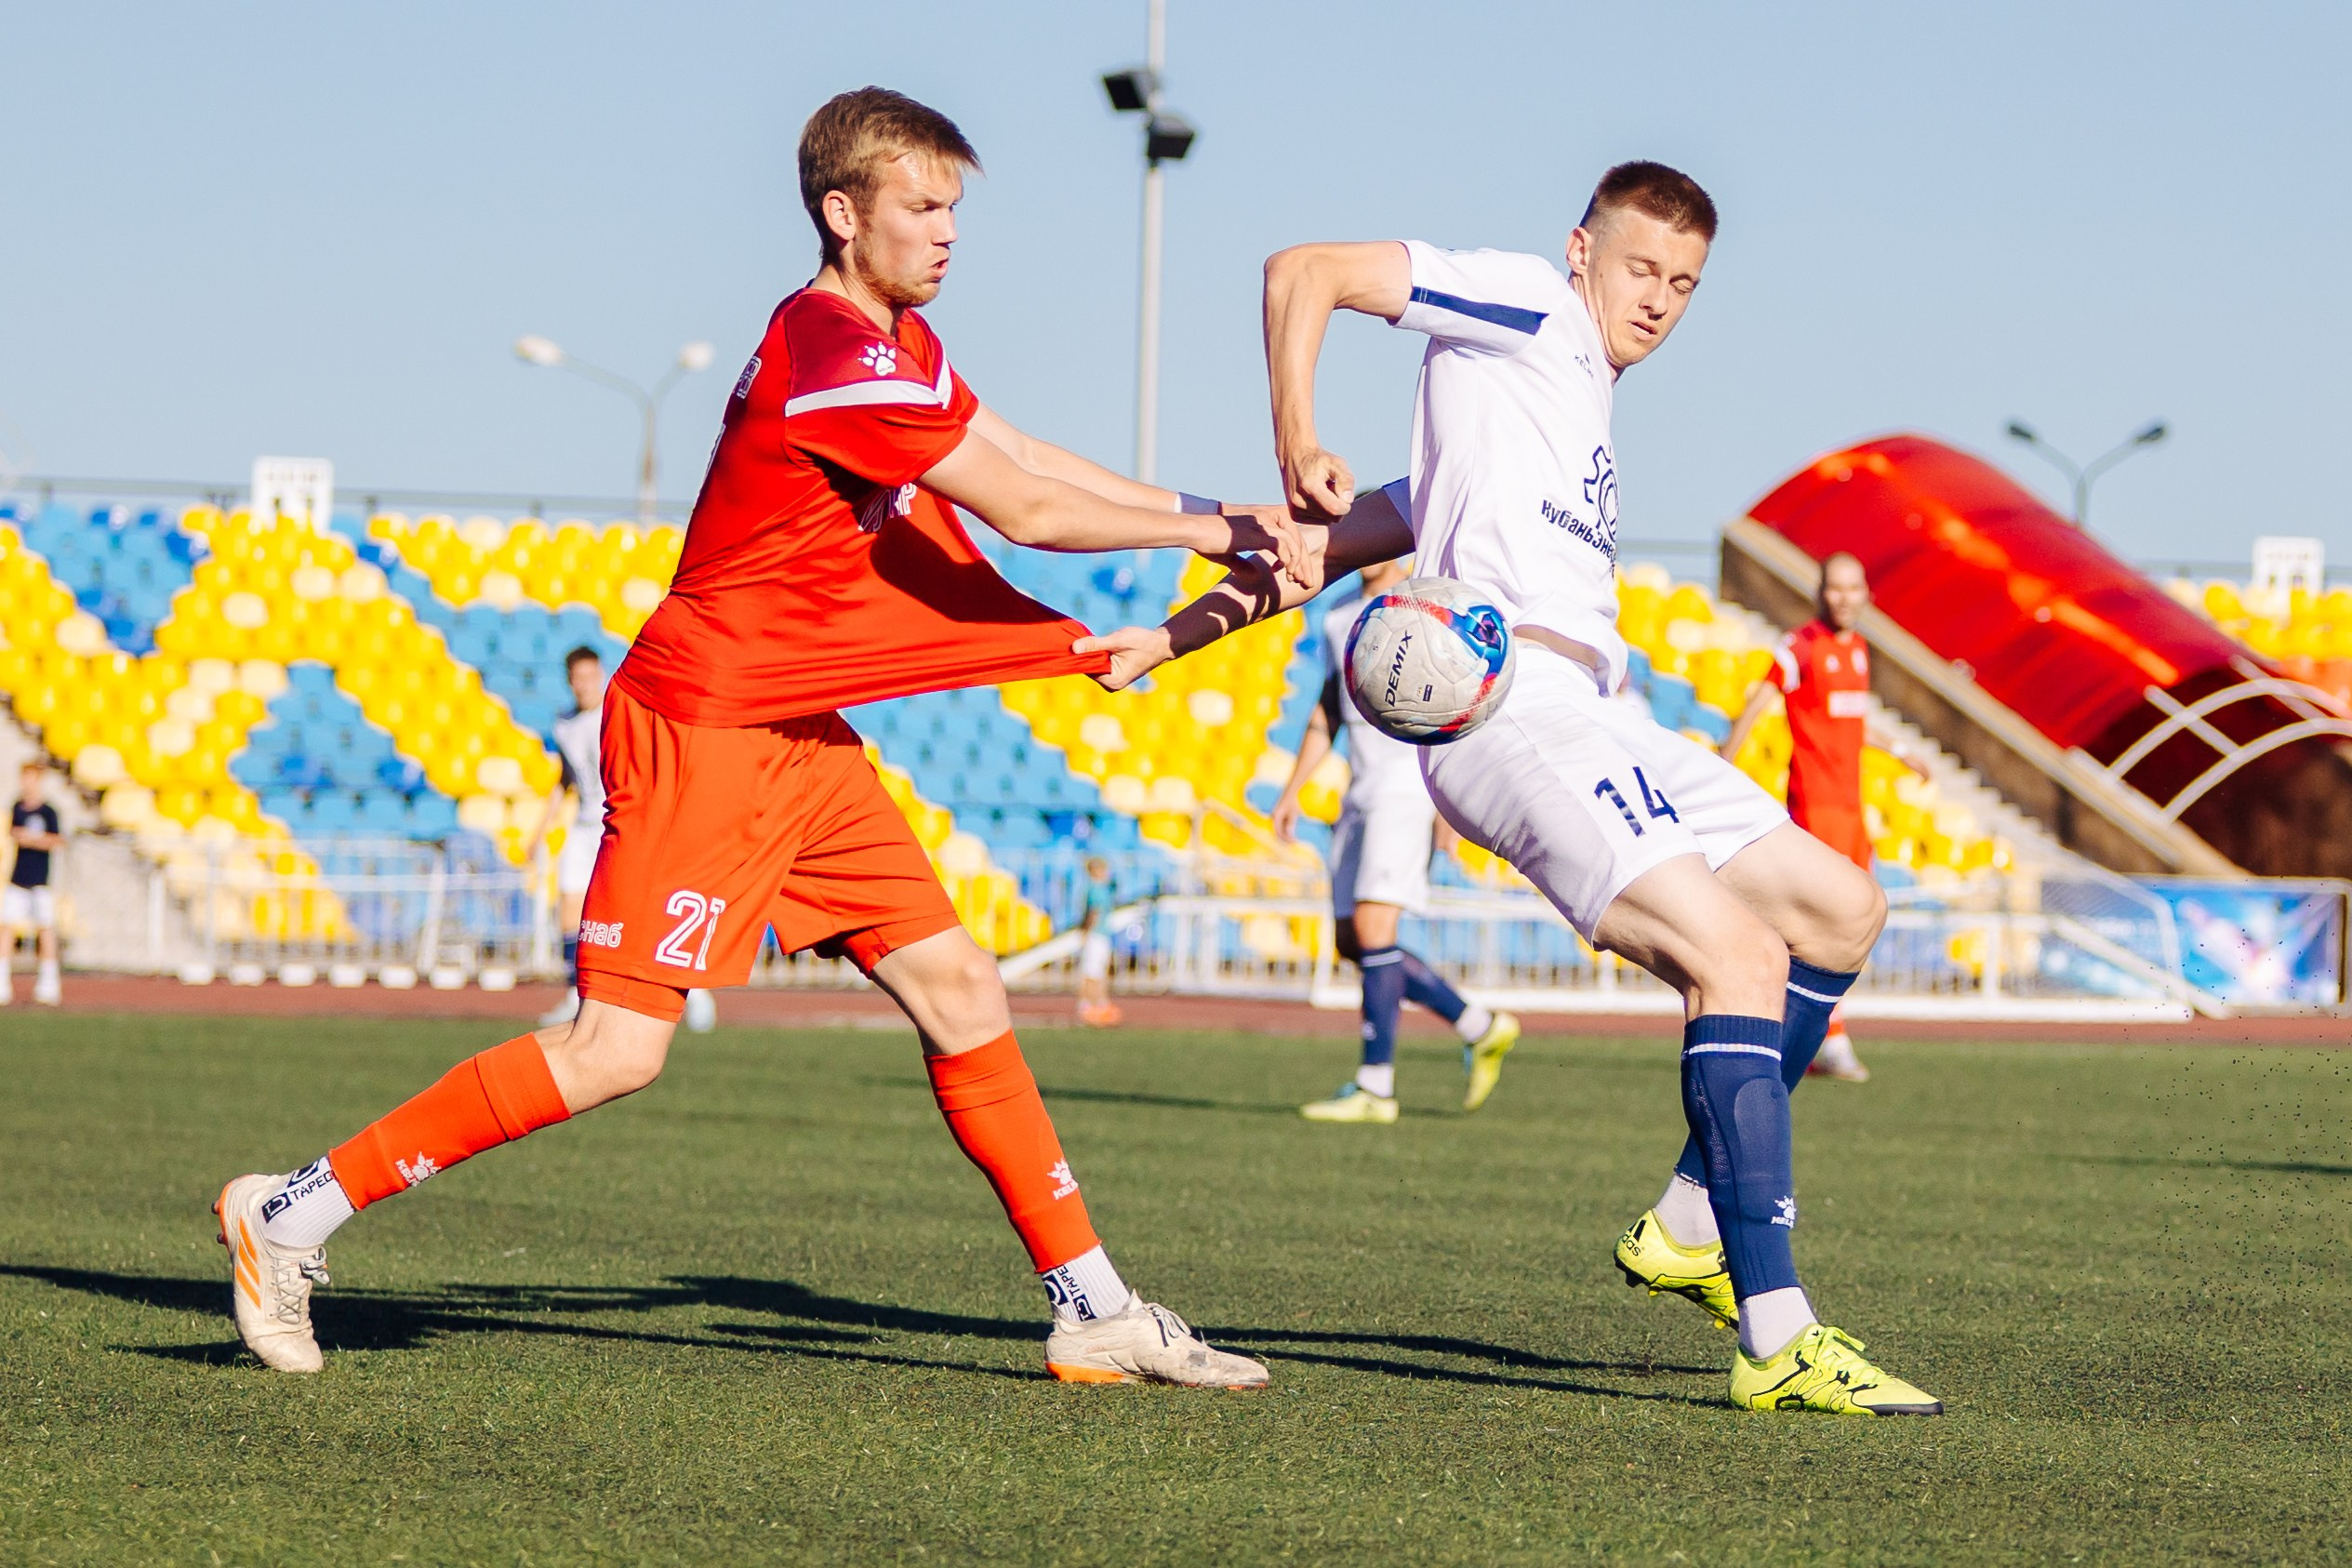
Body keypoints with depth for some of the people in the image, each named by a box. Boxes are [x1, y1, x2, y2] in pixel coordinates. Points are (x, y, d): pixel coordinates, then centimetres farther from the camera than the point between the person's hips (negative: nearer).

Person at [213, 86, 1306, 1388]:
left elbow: (1025, 459, 17)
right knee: (617, 1049, -13)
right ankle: (292, 1215, -5)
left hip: (800, 744, 10)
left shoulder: (897, 343, 15)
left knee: (960, 993, 5)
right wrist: (1206, 531, -9)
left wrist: (1209, 516, 5)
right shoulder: (835, 353, -18)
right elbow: (1024, 512, -18)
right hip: (701, 730, -10)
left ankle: (1095, 1313, 9)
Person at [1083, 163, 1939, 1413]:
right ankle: (1776, 1341, -27)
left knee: (1839, 910, 14)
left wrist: (1182, 634, 17)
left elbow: (1340, 542, 26)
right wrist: (1298, 450, -10)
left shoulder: (1581, 419, 31)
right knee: (1738, 956, -21)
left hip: (1588, 720, 10)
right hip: (1509, 703, -10)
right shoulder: (1528, 309, 8)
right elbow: (1304, 272, 0)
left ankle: (1694, 1224, 18)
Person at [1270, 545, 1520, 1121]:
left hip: (1410, 781, -8)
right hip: (1361, 790, 8)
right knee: (1351, 942, 4)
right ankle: (1480, 1027, 16)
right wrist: (1291, 791, 20)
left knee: (1372, 927, -16)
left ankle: (1375, 1087, -14)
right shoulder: (1339, 617, 18)